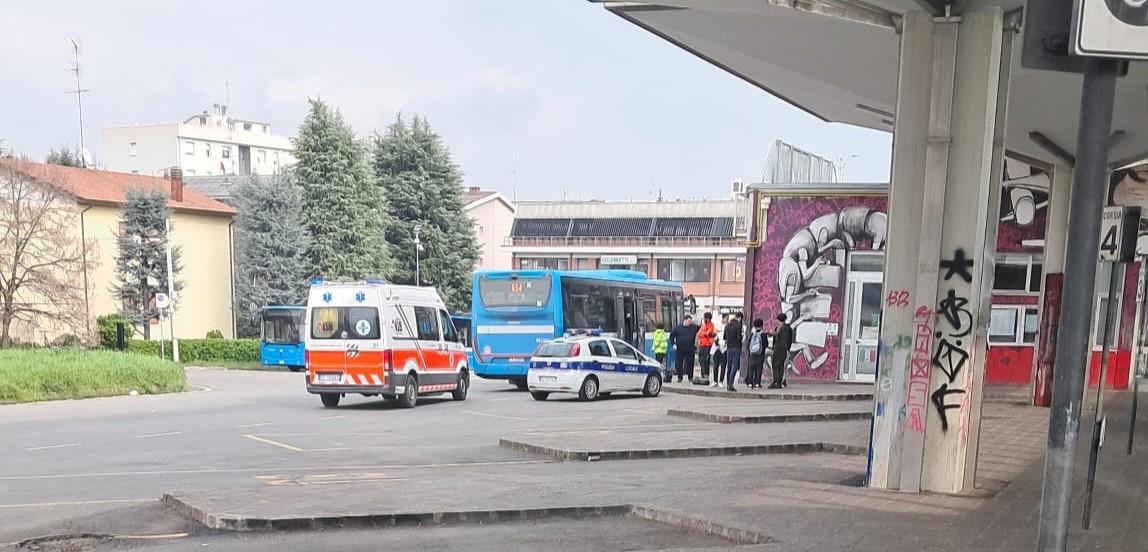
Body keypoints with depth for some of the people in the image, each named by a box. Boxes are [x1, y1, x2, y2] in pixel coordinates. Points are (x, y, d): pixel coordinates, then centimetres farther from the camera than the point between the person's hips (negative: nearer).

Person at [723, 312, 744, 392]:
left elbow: (724, 337, 11)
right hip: (736, 347, -6)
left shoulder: (727, 325, 7)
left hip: (729, 347, 6)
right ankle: (730, 385, -13)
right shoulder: (738, 325, -11)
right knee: (734, 366, -5)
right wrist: (743, 337, 5)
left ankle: (728, 384, 15)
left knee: (729, 366, 12)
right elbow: (739, 337, -14)